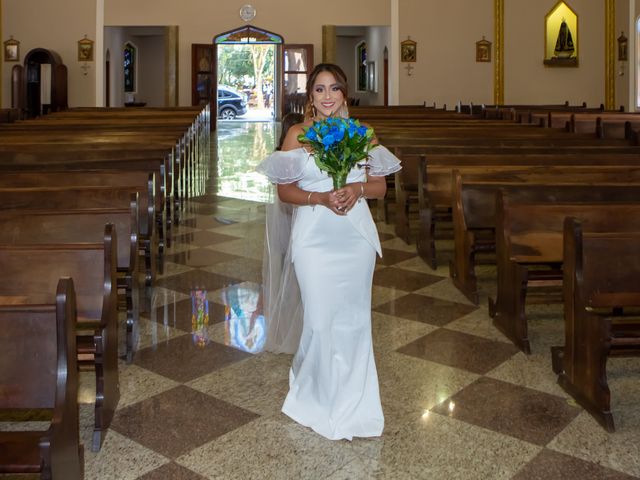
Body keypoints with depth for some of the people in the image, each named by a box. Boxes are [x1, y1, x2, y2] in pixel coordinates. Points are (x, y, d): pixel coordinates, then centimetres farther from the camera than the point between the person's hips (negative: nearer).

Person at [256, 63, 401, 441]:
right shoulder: (297, 134, 1)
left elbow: (380, 186, 7)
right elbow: (285, 191, -1)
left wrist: (357, 189, -13)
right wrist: (320, 197, -17)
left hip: (356, 236, 2)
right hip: (314, 237, -2)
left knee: (354, 318, 8)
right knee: (320, 320, 0)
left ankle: (352, 401, 26)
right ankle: (320, 399, 23)